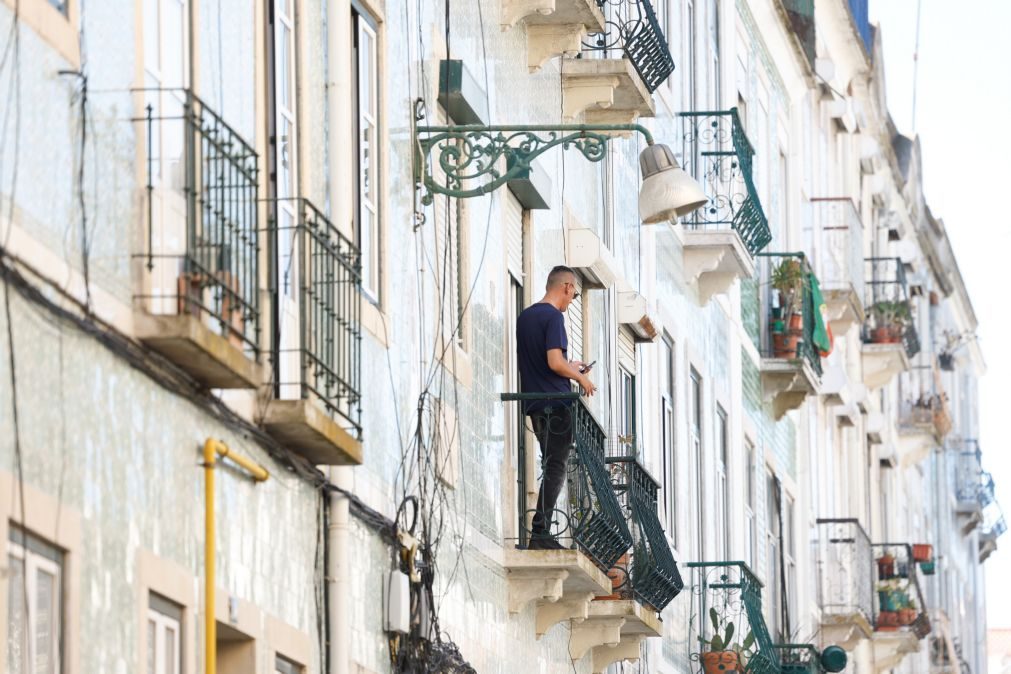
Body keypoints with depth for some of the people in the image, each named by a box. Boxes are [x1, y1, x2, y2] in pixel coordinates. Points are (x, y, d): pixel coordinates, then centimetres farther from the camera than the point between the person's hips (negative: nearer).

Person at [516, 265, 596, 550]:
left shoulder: (525, 316, 15)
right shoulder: (554, 317, -13)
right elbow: (555, 362, -21)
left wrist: (569, 367, 27)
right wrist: (580, 377, -3)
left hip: (534, 403, 9)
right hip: (555, 403, -9)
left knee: (551, 466, 15)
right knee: (555, 469, -7)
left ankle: (541, 534, 13)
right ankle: (540, 534, -12)